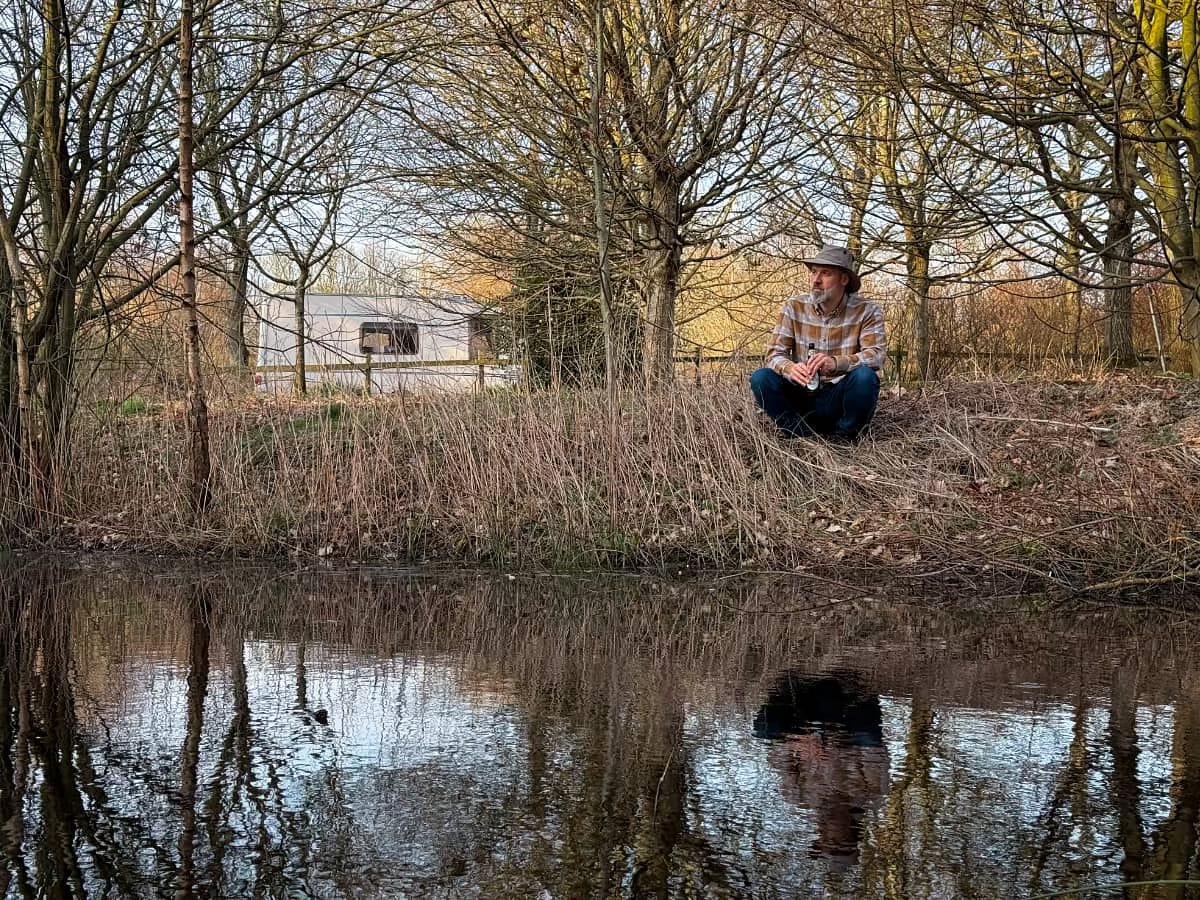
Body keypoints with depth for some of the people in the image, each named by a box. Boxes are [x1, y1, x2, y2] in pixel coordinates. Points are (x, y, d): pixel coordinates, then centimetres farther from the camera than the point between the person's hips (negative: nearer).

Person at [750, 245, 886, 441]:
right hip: (803, 397, 2)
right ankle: (804, 435, -13)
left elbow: (876, 355, -19)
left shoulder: (867, 311, -6)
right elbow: (775, 353, -5)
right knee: (761, 379, -21)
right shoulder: (793, 307, 0)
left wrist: (835, 363, -38)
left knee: (865, 376, -32)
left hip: (840, 399, -2)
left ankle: (844, 437, -9)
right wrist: (790, 368, -31)